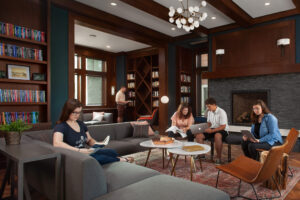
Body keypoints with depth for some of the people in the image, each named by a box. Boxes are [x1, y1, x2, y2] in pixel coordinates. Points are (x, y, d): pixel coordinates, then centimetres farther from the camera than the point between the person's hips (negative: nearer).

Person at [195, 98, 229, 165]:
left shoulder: (221, 112, -16)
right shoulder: (209, 112, 8)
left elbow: (223, 126, -19)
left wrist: (212, 130, -25)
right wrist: (206, 128, -4)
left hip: (222, 130, -7)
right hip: (212, 129, 7)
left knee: (217, 136, -42)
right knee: (198, 135, -13)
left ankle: (218, 158, -27)